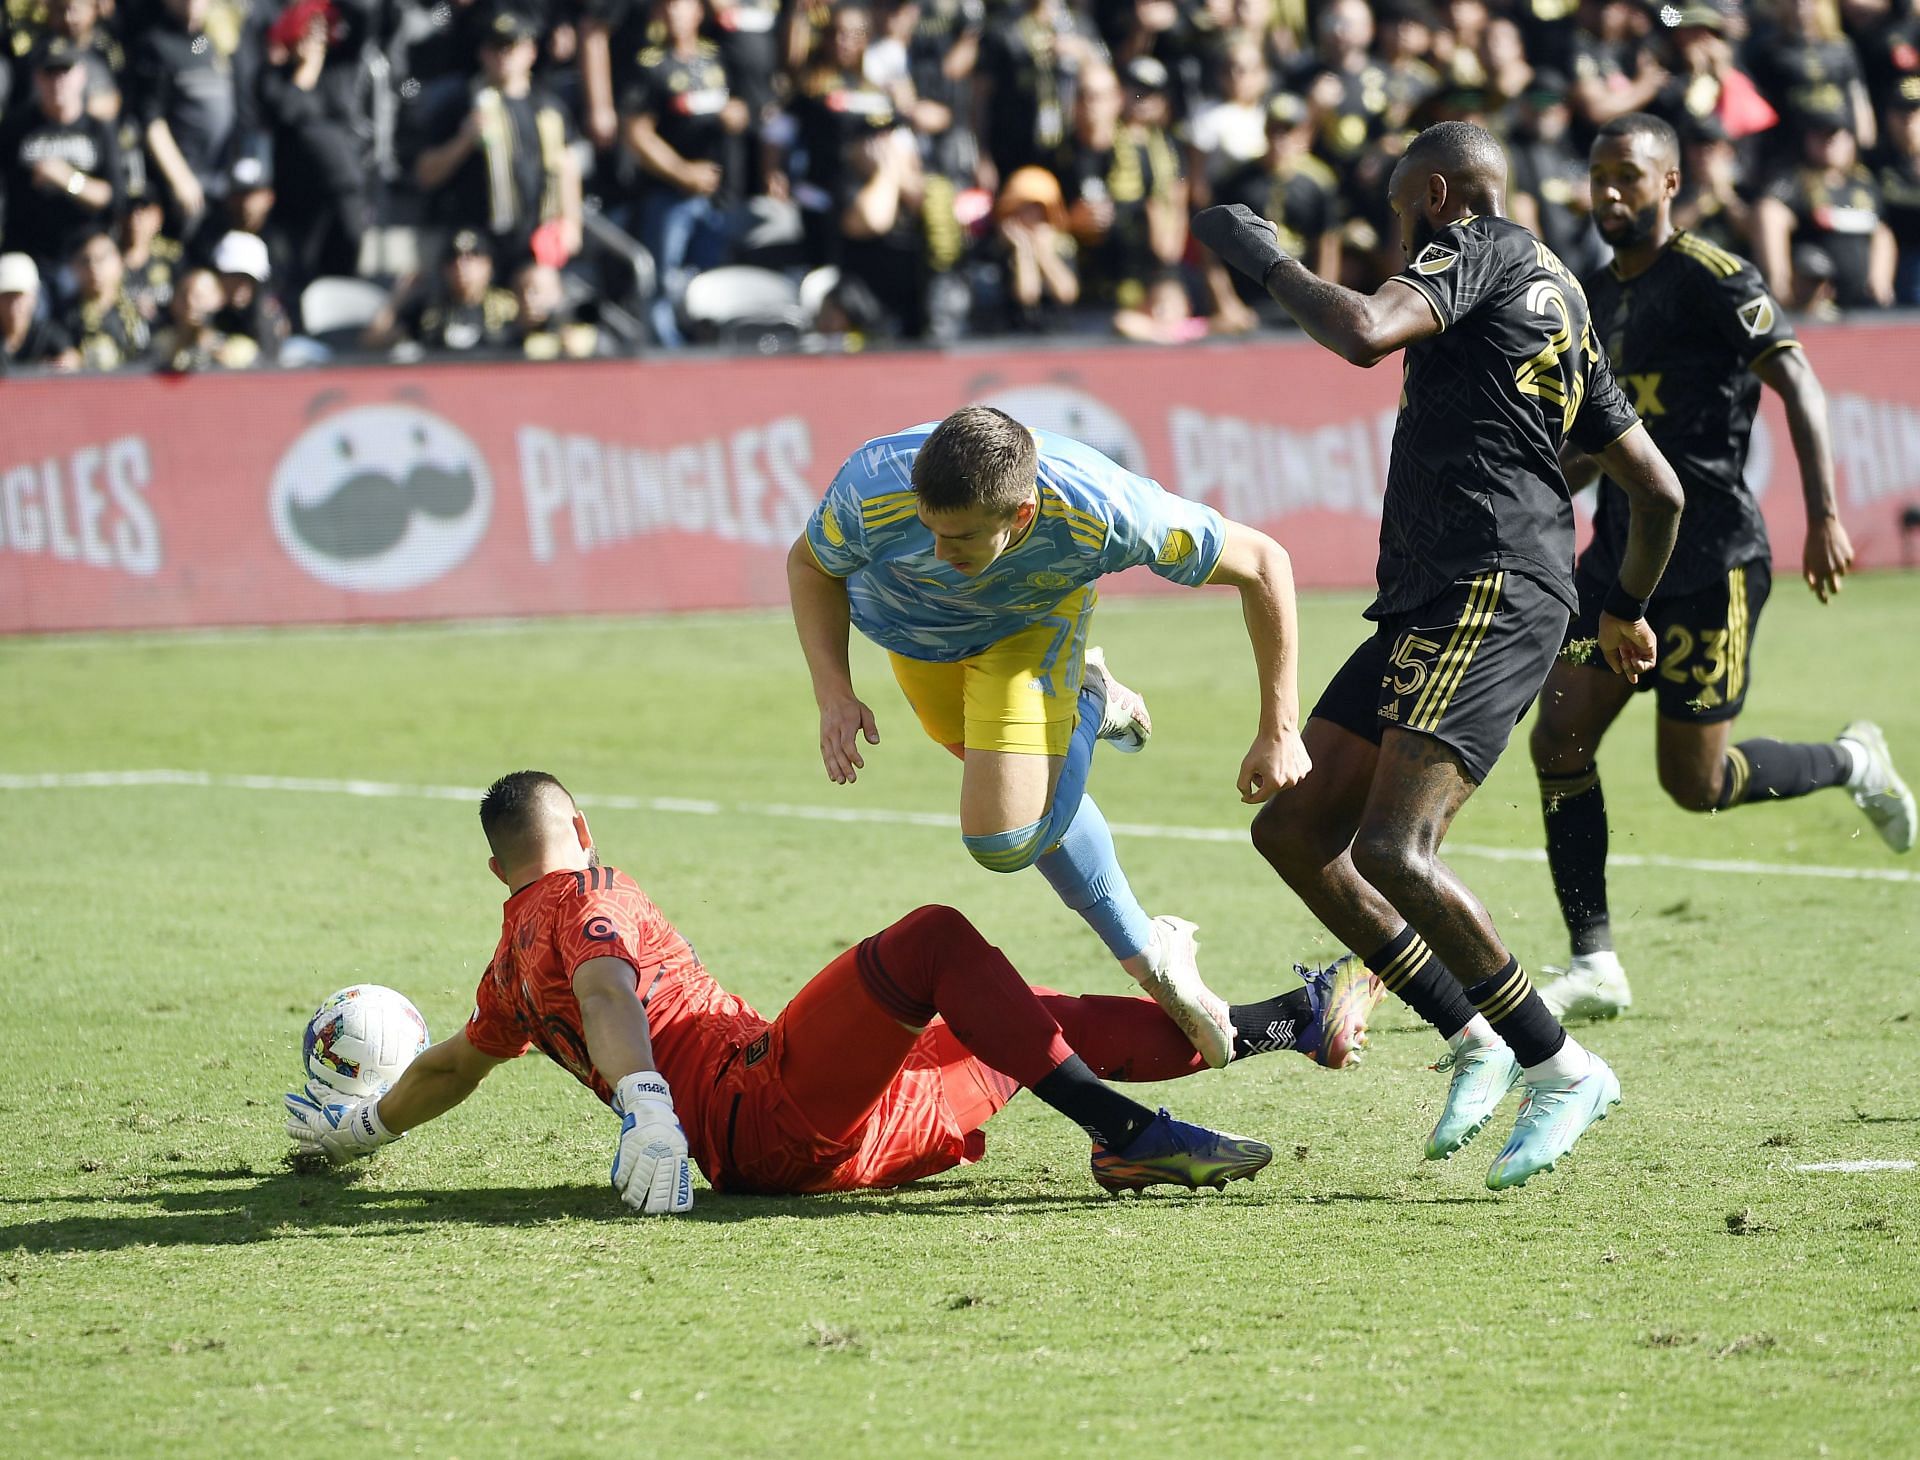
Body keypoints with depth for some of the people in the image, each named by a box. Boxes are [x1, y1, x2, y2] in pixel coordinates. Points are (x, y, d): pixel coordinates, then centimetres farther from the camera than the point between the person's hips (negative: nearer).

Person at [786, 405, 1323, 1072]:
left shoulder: (1102, 513, -43)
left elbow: (1263, 563, -26)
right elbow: (809, 564, -13)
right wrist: (834, 694, -26)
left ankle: (1083, 712, 11)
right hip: (914, 628, 2)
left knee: (1004, 840, -18)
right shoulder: (872, 492, -41)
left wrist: (1279, 732, -22)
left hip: (1033, 622, -2)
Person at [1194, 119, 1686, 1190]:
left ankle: (1562, 1068, -10)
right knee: (1293, 829, 7)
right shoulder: (1562, 308, 26)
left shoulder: (1479, 247, -1)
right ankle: (1476, 1042, 11)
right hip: (1427, 607, 10)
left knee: (1394, 851, -19)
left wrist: (1265, 259, -5)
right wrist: (1628, 612, 45)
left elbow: (1365, 335, -21)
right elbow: (1660, 490, 29)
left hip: (1487, 594, -10)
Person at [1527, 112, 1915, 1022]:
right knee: (1558, 743, -6)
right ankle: (1595, 967, 0)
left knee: (1694, 782, -2)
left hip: (1710, 561, -7)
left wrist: (1824, 518, -20)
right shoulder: (1597, 297, 13)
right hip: (1621, 553, 7)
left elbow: (1796, 381, -14)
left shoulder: (1711, 280, -11)